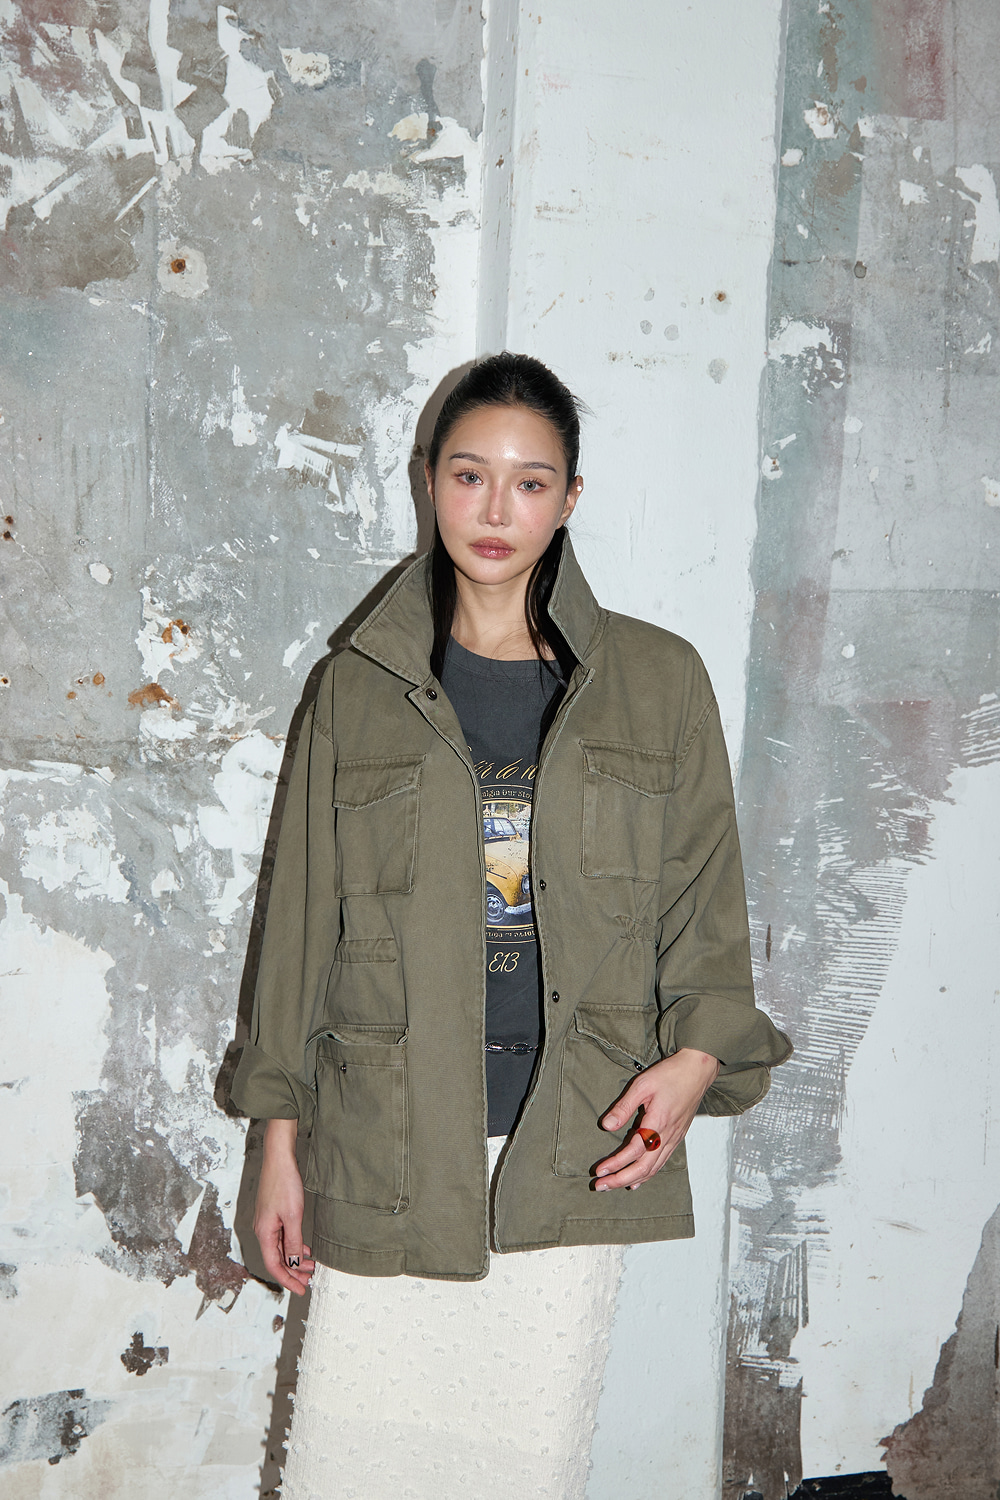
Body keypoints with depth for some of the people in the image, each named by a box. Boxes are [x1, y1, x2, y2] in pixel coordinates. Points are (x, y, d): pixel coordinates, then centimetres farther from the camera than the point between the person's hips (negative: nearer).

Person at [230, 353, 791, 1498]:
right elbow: (303, 917, 7)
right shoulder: (360, 688, 5)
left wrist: (699, 1056, -11)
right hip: (387, 1142, 0)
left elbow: (707, 906, 7)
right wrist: (281, 1139, 6)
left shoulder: (658, 682, 4)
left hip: (579, 1144, 0)